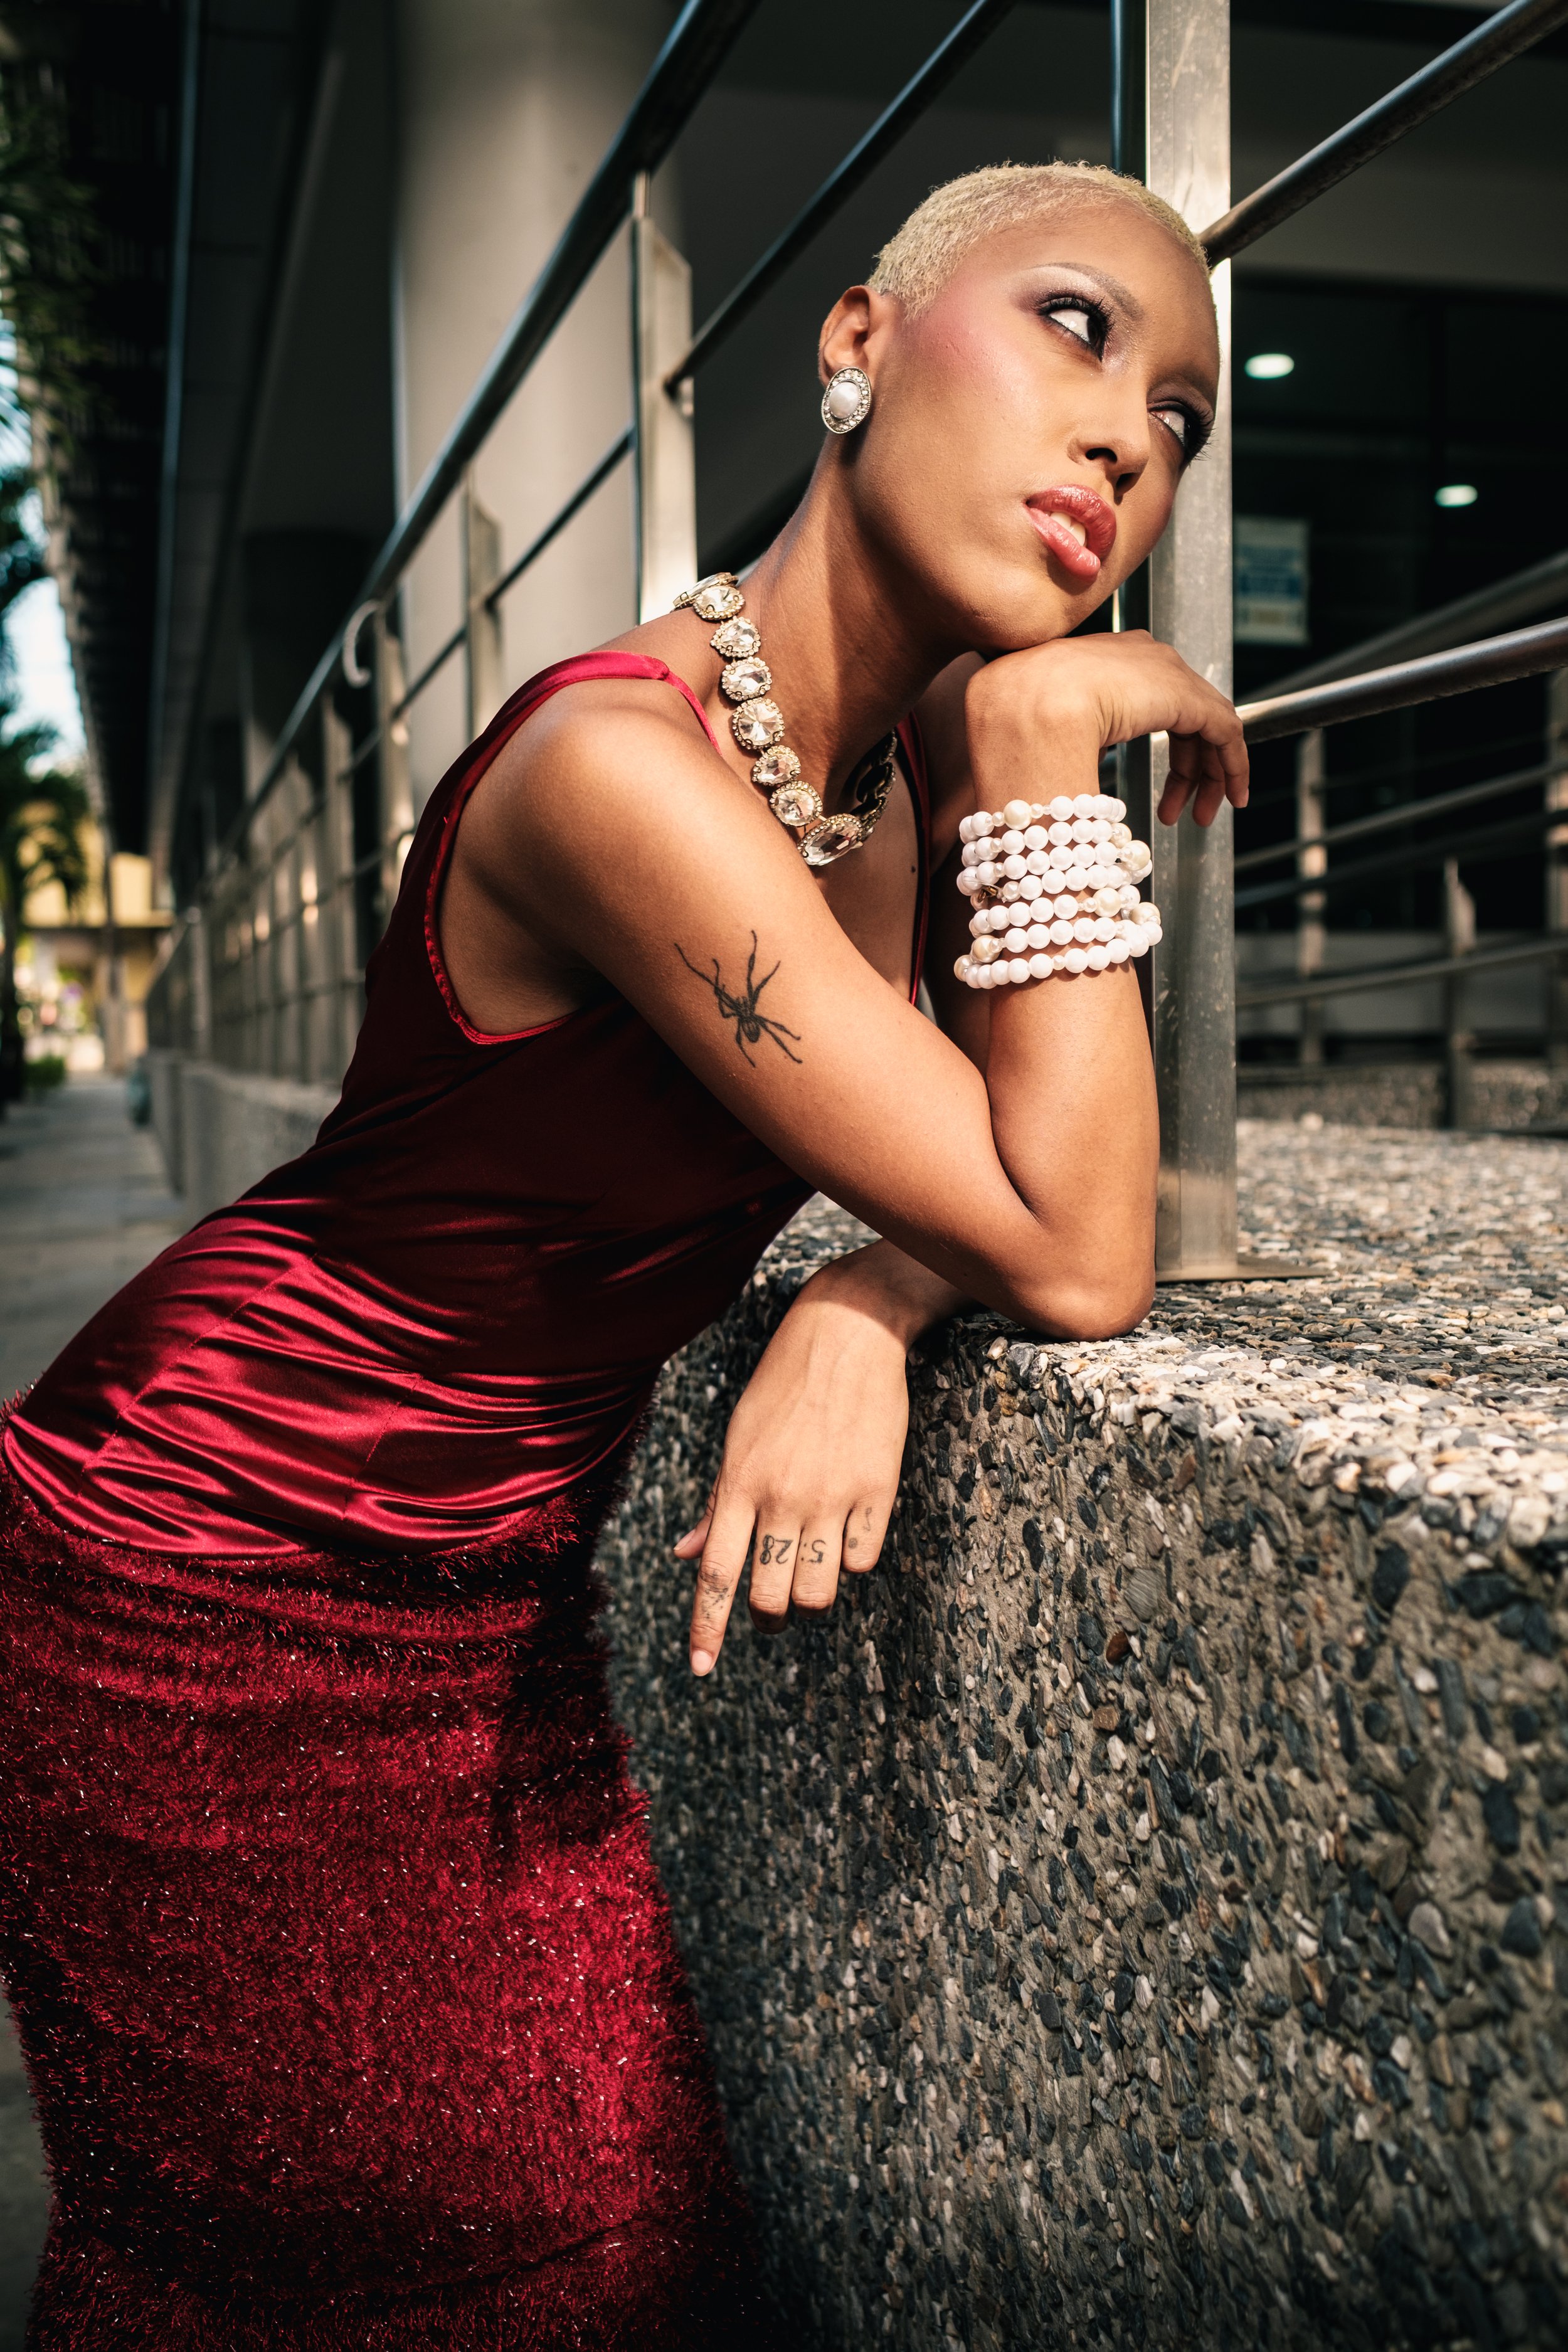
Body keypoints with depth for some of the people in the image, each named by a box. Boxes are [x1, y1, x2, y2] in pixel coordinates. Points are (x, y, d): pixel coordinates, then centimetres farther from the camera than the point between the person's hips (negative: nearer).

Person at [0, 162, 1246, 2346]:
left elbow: (1014, 1172, 1)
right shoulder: (623, 765, -29)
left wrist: (859, 1314, -21)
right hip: (206, 1589, -7)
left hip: (490, 1593, 7)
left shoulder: (893, 777, -1)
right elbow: (1074, 1263, -28)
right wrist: (1043, 733, -25)